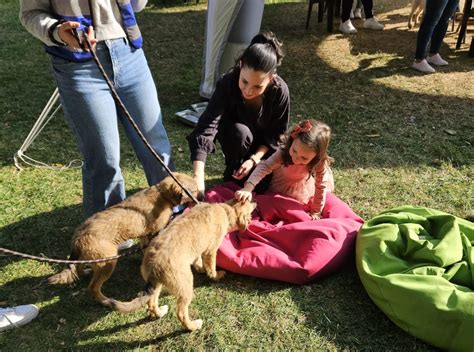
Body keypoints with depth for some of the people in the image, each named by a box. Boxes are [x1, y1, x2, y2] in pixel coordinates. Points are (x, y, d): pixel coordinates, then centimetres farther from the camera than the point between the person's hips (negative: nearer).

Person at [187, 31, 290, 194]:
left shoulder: (280, 91, -31)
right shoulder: (227, 84, -35)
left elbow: (277, 133, -15)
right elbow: (205, 129, -44)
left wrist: (254, 159, -28)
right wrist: (198, 178, -54)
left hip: (263, 144, 1)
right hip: (234, 135, -1)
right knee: (240, 132, -36)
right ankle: (232, 172, -7)